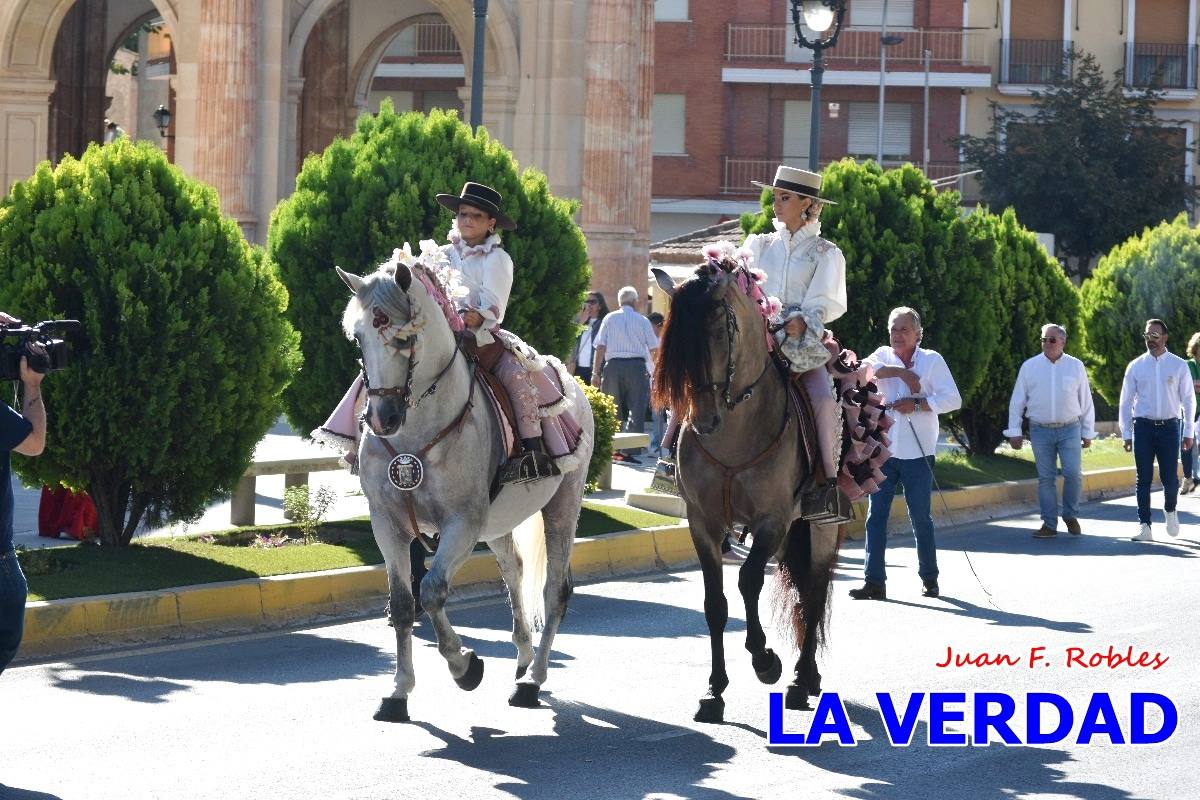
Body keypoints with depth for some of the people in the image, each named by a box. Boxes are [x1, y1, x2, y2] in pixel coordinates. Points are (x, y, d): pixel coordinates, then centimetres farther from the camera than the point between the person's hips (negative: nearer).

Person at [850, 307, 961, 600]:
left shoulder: (932, 360, 3)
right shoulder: (883, 356, 10)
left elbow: (952, 399, -5)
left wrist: (917, 404, -15)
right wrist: (902, 372, -15)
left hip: (917, 454, -2)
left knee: (920, 517, 4)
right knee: (876, 515, -3)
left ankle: (929, 577, 17)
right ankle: (875, 581, -2)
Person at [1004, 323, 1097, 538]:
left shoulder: (1075, 366, 5)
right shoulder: (1030, 367, 4)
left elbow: (1086, 402, 10)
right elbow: (1017, 401, 7)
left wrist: (1088, 433, 8)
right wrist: (1014, 431, 3)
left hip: (1070, 429, 0)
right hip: (1040, 430, 0)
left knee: (1073, 473, -9)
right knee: (1045, 478, 2)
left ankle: (1071, 516, 12)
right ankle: (1049, 524, 8)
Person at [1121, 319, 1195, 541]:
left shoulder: (1179, 365, 4)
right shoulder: (1136, 366, 5)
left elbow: (1188, 399, 7)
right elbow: (1126, 401, 8)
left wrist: (1188, 432, 4)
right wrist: (1126, 433, 4)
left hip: (1169, 426, 0)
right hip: (1143, 427, 1)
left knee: (1169, 478, -3)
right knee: (1143, 479, -2)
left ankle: (1170, 511, 27)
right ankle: (1144, 527, 1)